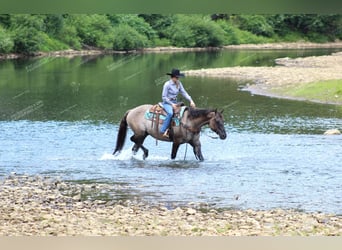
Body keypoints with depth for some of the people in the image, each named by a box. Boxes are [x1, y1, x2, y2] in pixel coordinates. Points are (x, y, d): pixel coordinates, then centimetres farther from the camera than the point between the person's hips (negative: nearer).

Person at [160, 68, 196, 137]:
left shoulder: (179, 84, 6)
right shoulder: (167, 84, -13)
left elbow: (184, 93, 7)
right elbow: (164, 97, -12)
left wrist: (191, 101, -7)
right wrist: (171, 104, -19)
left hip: (175, 103, 7)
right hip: (167, 103, -7)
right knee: (170, 113, -36)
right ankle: (163, 130, -34)